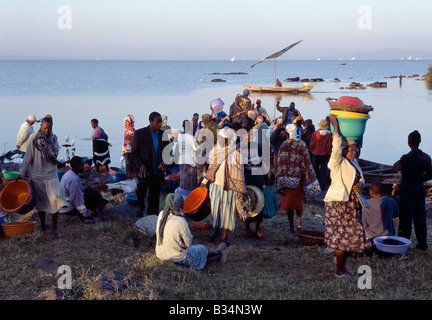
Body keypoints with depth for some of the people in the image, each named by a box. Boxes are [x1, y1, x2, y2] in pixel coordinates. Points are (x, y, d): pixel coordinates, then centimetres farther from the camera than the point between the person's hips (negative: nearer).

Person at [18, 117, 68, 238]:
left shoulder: (54, 138, 3)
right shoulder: (33, 137, -6)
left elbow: (55, 154, -9)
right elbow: (28, 156, -6)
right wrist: (22, 173, -6)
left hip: (51, 174, 1)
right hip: (36, 175, -1)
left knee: (55, 200, -8)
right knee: (40, 201, 10)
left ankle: (54, 229, -1)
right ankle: (42, 226, 26)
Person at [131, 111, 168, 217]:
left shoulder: (163, 134, 7)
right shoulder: (140, 133, -6)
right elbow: (134, 153, -3)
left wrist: (163, 162, -5)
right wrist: (141, 165, -20)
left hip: (157, 171, 4)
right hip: (144, 169, -4)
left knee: (154, 199, 9)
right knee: (142, 184, -32)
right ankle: (141, 207, -10)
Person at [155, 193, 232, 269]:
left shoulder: (161, 214, -9)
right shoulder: (181, 222, -29)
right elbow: (188, 243, -14)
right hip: (177, 258, -7)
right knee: (203, 249, 19)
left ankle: (218, 253, 46)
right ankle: (220, 255, 45)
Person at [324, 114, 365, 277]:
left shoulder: (353, 162, 13)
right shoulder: (338, 162, -12)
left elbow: (361, 177, 20)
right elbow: (336, 149, -30)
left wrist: (360, 184, -5)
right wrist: (336, 126, -32)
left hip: (351, 203, 8)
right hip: (338, 203, -8)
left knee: (351, 234, 14)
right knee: (342, 235, -3)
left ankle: (343, 259, 35)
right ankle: (340, 271, 7)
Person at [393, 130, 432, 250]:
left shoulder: (407, 158, -17)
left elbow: (395, 168, -5)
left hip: (407, 189, -5)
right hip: (420, 189, 5)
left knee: (405, 218, 1)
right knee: (420, 217, 14)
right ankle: (422, 244, 21)